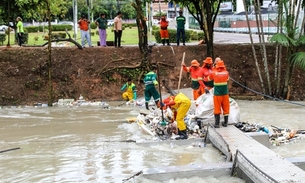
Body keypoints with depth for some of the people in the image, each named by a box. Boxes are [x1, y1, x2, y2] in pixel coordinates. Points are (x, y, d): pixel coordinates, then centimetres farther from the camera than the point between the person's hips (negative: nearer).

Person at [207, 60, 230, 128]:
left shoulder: (214, 73, -5)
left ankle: (217, 124, 2)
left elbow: (209, 78, 13)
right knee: (226, 108, 10)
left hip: (217, 94, -1)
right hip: (225, 94, 1)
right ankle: (225, 123, 15)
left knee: (217, 109, 2)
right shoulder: (226, 73, -2)